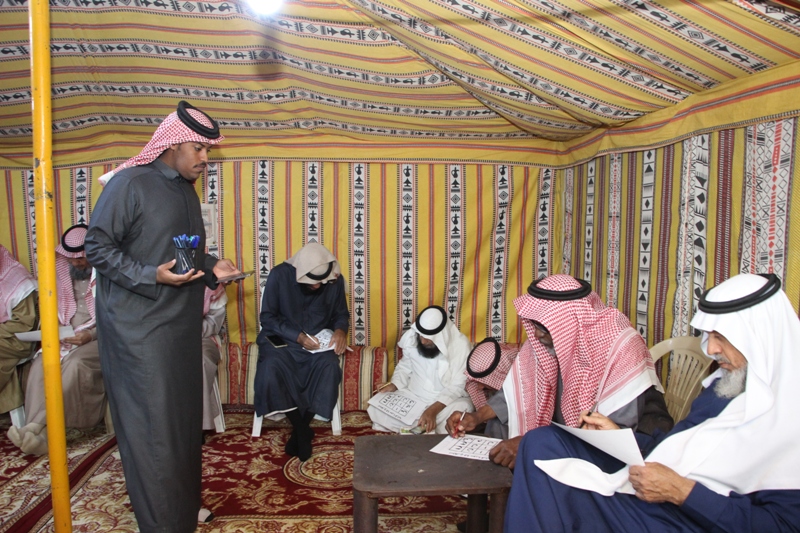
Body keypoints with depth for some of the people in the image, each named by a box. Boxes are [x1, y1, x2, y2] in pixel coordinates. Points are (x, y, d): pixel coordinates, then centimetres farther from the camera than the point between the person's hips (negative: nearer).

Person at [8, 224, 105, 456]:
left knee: (75, 364, -34)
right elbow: (55, 312, 21)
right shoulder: (63, 275, 16)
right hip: (66, 339, 5)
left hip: (100, 338, -5)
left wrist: (91, 334, -21)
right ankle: (39, 433, -34)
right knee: (40, 365, -24)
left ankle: (36, 426, -35)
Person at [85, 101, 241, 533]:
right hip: (139, 327, -8)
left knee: (184, 416, 15)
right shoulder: (129, 184, -11)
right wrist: (153, 276, -23)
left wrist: (211, 266, 4)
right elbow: (97, 248, -12)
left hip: (180, 324, 8)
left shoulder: (186, 190, 13)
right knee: (151, 424, -1)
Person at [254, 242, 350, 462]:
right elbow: (267, 318, -10)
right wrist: (298, 336, -23)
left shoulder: (335, 279, -7)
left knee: (329, 366, -31)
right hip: (282, 338, -1)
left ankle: (300, 429, -13)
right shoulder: (279, 275, -14)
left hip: (319, 341, 1)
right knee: (272, 367, -33)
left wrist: (340, 330, -16)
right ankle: (301, 430, -16)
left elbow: (341, 314, 8)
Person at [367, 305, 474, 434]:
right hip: (412, 397, 3)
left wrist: (434, 409, -31)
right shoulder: (412, 338, -6)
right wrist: (394, 385, -9)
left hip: (449, 400, -3)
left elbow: (458, 386, -19)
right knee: (376, 409, -17)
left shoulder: (461, 345, -18)